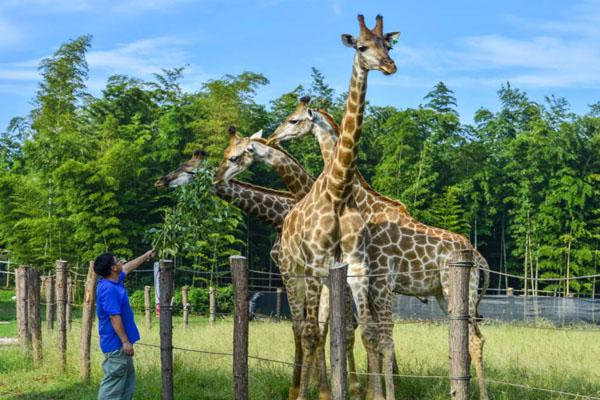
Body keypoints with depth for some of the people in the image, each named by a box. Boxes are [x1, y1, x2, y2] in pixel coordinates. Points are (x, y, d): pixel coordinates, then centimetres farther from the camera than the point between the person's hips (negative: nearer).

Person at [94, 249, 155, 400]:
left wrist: (146, 256, 39)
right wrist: (125, 341, -24)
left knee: (128, 383, 16)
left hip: (119, 344, 11)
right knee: (113, 384, -8)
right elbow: (114, 317, -25)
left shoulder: (113, 282, 9)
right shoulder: (109, 289, -21)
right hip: (116, 344, -11)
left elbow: (127, 268, 28)